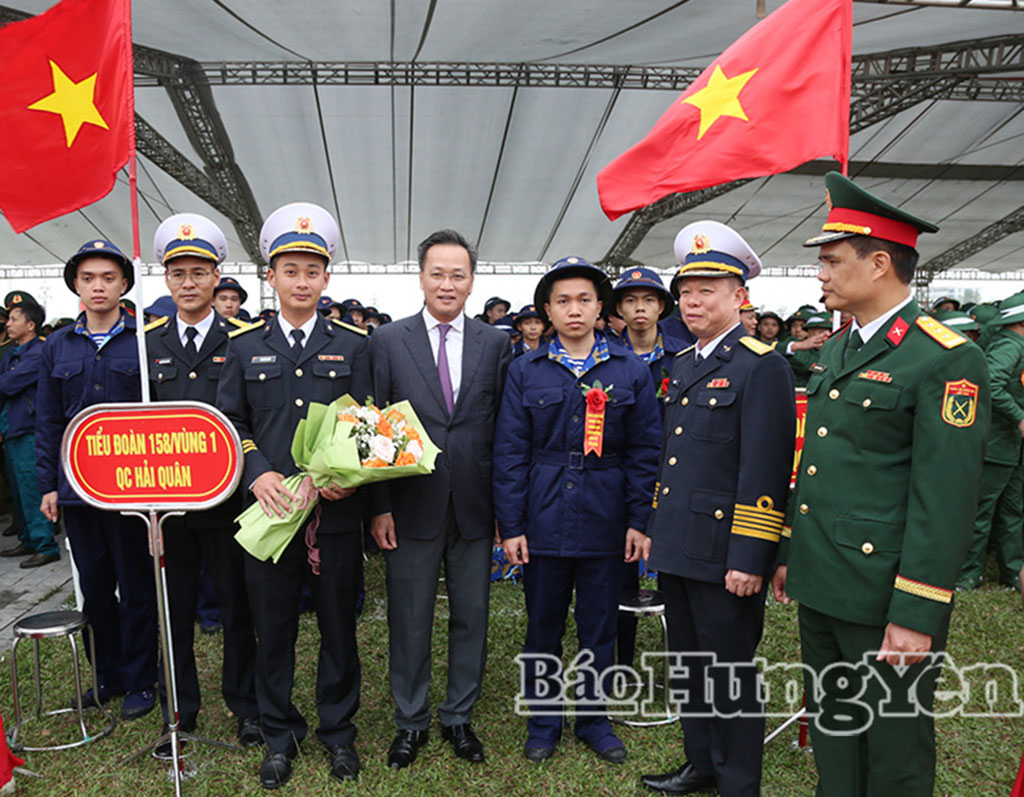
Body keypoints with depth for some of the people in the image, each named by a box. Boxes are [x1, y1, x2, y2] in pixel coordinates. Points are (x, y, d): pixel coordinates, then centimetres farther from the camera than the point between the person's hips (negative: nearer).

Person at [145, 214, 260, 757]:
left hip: (227, 498, -2)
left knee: (237, 606, 11)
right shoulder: (148, 341, 6)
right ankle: (180, 712, 31)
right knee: (175, 609, 13)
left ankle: (244, 705, 29)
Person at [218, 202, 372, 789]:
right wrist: (256, 474, -12)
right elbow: (230, 424, 5)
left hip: (336, 512, -1)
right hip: (268, 508, 1)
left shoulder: (353, 344, 4)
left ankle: (338, 729, 31)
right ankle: (281, 734, 31)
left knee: (339, 625, 11)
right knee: (273, 628, 11)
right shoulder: (244, 345, 7)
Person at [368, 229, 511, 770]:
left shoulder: (496, 345, 3)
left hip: (475, 508, 2)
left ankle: (459, 717, 34)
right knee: (409, 620, 12)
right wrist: (379, 506, -6)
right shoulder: (388, 341, -1)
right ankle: (411, 721, 32)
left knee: (471, 618, 14)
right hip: (412, 506, -1)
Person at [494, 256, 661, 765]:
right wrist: (510, 526, -4)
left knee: (599, 629, 13)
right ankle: (543, 723, 32)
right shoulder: (524, 371, 2)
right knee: (542, 627, 13)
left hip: (605, 525, 0)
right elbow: (510, 452, 0)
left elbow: (644, 451, 3)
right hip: (543, 523, 0)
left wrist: (640, 521, -3)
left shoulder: (631, 372, 2)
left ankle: (594, 720, 34)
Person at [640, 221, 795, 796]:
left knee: (731, 673, 7)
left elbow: (764, 473, -18)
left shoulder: (763, 367, -13)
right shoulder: (685, 365, 13)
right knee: (693, 663, 21)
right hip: (678, 548, 8)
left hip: (723, 554, -8)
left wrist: (748, 559, -20)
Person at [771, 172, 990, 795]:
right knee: (830, 729, 22)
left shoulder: (945, 359, -15)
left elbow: (946, 499, -19)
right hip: (821, 582, 8)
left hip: (883, 595, -7)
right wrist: (790, 552, 16)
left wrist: (916, 615, -19)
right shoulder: (836, 349, 11)